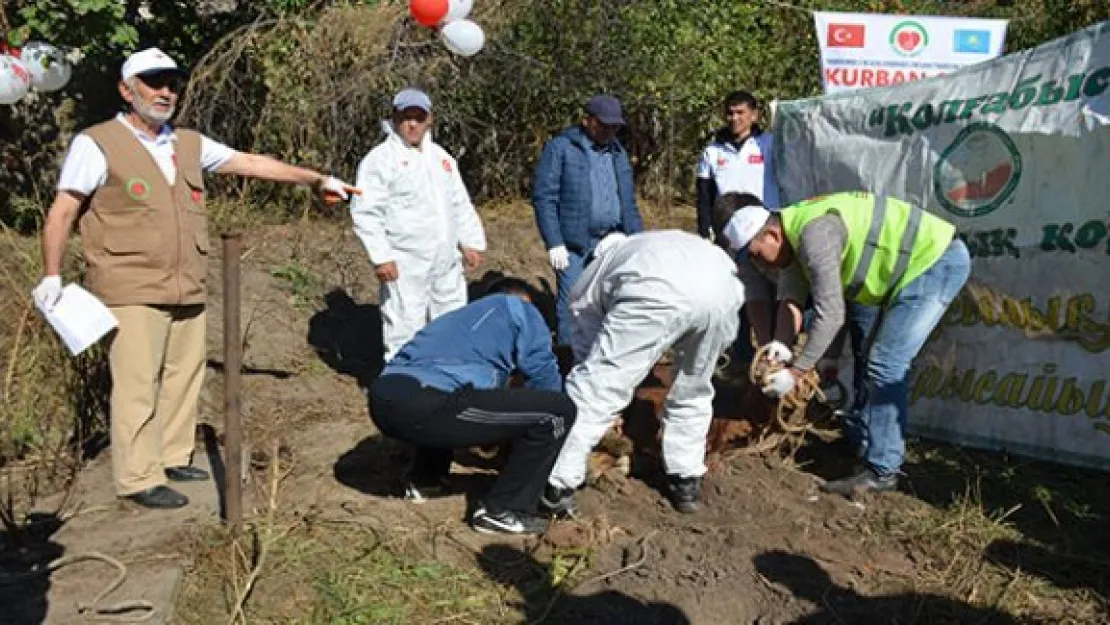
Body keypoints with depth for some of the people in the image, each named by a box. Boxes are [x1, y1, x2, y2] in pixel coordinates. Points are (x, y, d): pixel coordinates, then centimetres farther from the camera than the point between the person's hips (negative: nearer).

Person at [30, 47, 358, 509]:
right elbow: (62, 212, -3)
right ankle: (139, 479, 2)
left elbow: (253, 164, 19)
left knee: (183, 377, 9)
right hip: (132, 293, -6)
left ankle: (173, 457, 24)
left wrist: (317, 179, 19)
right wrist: (52, 275, -11)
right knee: (137, 385, -6)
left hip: (187, 292, 6)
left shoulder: (189, 144, 15)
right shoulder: (97, 144, -2)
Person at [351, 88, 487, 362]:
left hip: (446, 262, 7)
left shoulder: (440, 156, 16)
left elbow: (461, 205, 21)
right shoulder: (381, 159, -7)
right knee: (405, 330, -5)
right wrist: (381, 256, -20)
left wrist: (471, 242, 13)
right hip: (404, 265, -7)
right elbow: (365, 213, -13)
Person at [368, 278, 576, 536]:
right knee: (558, 411, 1)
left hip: (381, 401, 8)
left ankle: (425, 480, 34)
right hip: (425, 405, -8)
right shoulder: (519, 310, 20)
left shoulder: (463, 315, 38)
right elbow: (544, 376, 14)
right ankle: (502, 511, 8)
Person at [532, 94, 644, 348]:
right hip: (574, 245, -5)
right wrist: (554, 243, -14)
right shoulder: (560, 148, -3)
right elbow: (543, 196, -8)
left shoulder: (618, 152, 15)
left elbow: (628, 201, 19)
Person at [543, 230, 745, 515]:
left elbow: (590, 353, 35)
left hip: (658, 292, -4)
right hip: (724, 288, 5)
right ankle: (686, 482, 34)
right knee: (693, 391, 28)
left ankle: (556, 487, 12)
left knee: (594, 389, 8)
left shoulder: (588, 283, 35)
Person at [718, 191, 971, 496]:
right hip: (918, 265, 11)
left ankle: (881, 471, -6)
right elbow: (790, 300, -3)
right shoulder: (794, 234, 3)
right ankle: (859, 437, 38)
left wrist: (794, 372, -24)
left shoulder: (814, 234, -28)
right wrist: (781, 346, -20)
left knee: (885, 364, -14)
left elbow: (830, 315, -29)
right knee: (867, 352, 22)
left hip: (939, 261, -11)